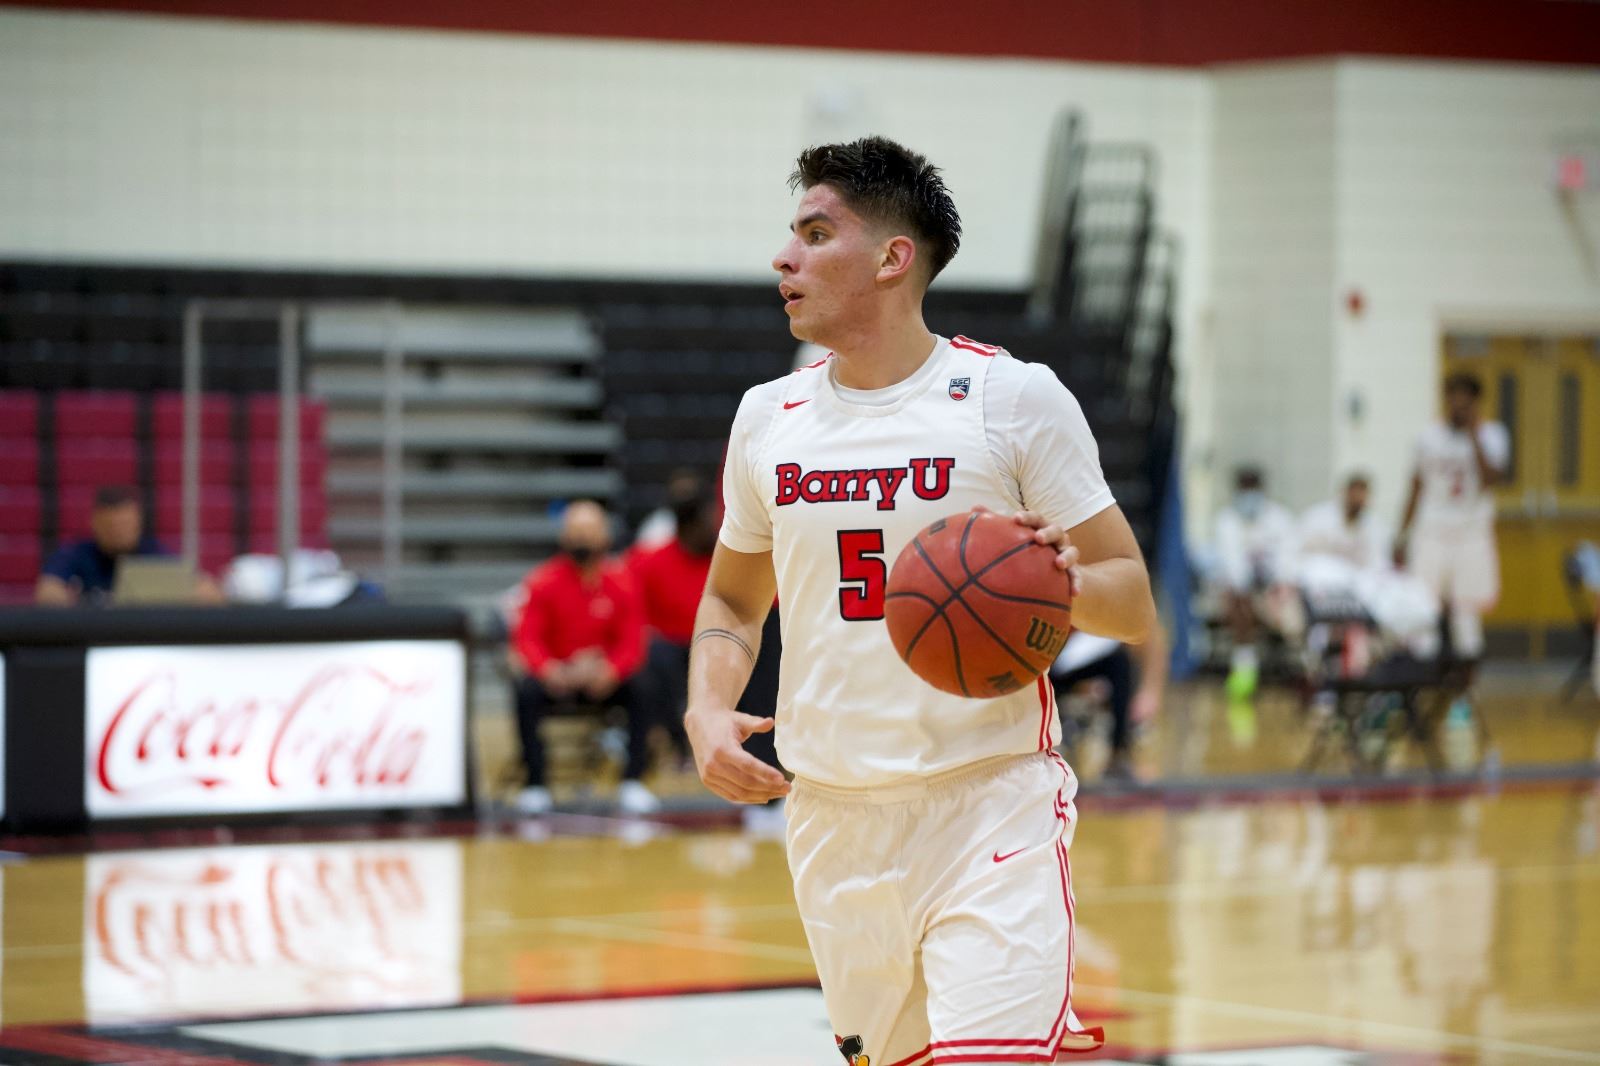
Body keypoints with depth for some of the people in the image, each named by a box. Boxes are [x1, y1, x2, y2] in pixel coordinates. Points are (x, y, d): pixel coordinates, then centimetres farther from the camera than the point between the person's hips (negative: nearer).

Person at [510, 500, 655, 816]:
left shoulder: (621, 582, -3)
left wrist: (610, 671, -30)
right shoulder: (543, 582, -7)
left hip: (604, 679, 1)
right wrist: (549, 670, -33)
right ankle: (535, 784, -25)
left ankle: (633, 782, -21)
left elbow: (632, 642, -7)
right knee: (527, 692, -32)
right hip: (556, 675, -1)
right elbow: (528, 639, -11)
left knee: (641, 693, -27)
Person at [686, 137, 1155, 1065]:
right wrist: (708, 710, 1)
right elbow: (734, 603, 21)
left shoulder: (1014, 398, -4)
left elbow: (1136, 606, -1)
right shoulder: (769, 417, 9)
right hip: (833, 815, 5)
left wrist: (1062, 583, -23)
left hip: (990, 804, -5)